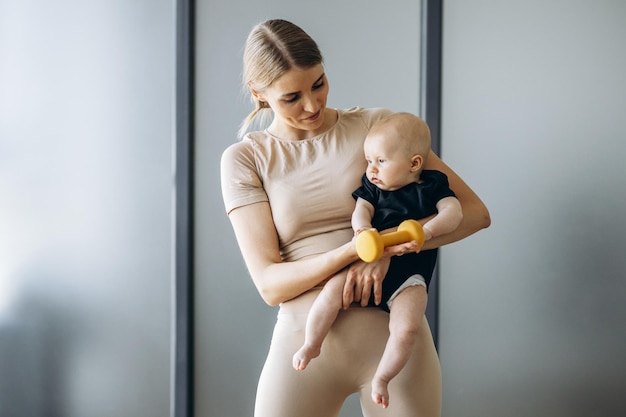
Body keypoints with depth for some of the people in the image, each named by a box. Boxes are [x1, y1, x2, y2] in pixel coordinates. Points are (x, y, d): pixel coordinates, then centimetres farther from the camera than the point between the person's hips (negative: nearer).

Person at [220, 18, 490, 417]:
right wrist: (353, 251, -24)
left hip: (391, 333, 0)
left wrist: (387, 248, -17)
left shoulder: (376, 125, 1)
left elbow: (474, 212, -3)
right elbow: (269, 284, -7)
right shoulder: (245, 159, 1)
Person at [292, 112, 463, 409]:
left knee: (406, 328, -24)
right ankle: (311, 345, -1)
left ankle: (381, 378, -2)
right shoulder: (373, 186, 12)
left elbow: (453, 212, -8)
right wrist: (362, 227, -25)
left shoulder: (433, 185, 4)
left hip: (408, 273, -2)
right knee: (332, 290, -24)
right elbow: (361, 209, -1)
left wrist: (427, 231, -26)